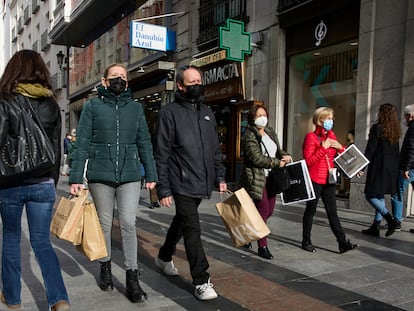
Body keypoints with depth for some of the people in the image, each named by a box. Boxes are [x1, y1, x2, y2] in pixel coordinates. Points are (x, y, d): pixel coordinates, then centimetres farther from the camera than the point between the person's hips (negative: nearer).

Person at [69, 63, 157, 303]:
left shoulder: (136, 107, 9)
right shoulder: (93, 106, 4)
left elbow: (144, 143, 9)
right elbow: (82, 144, 0)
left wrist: (151, 175, 5)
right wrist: (76, 177, -6)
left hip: (130, 175, 1)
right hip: (100, 175, 0)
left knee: (129, 224, -4)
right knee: (105, 224, 10)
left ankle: (132, 278, 6)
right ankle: (105, 267, 31)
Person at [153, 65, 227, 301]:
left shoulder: (207, 113, 12)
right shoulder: (170, 112, -7)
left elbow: (215, 149, 17)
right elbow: (161, 154, -9)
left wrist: (220, 177, 11)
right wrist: (164, 189, -13)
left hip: (202, 183, 6)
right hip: (181, 184, -6)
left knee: (181, 222, 21)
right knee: (193, 229, -6)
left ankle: (164, 257, 43)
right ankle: (202, 281, 4)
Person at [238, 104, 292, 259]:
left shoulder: (270, 132, 14)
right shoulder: (249, 135, -10)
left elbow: (277, 150, 21)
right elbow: (256, 158, -19)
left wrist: (285, 155, -3)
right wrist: (278, 163, -15)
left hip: (270, 177, 8)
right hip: (256, 178, -8)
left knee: (269, 210, 12)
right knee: (263, 211, -6)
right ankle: (262, 247, 6)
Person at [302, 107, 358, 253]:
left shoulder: (331, 135, 11)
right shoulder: (311, 137, -9)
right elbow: (308, 161, -16)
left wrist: (340, 147, -1)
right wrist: (323, 147, -20)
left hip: (328, 180, 6)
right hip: (314, 180, -6)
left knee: (332, 211, 6)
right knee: (311, 210, 5)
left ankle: (342, 242, 6)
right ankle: (306, 242, 18)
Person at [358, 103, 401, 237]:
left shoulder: (377, 128, -11)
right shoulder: (395, 130, 11)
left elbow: (370, 149, -14)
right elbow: (397, 152, 14)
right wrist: (395, 168, 19)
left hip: (378, 166, -8)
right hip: (391, 168, 8)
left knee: (370, 195, 0)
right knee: (380, 196, 12)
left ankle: (390, 219, -12)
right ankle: (375, 227, 16)